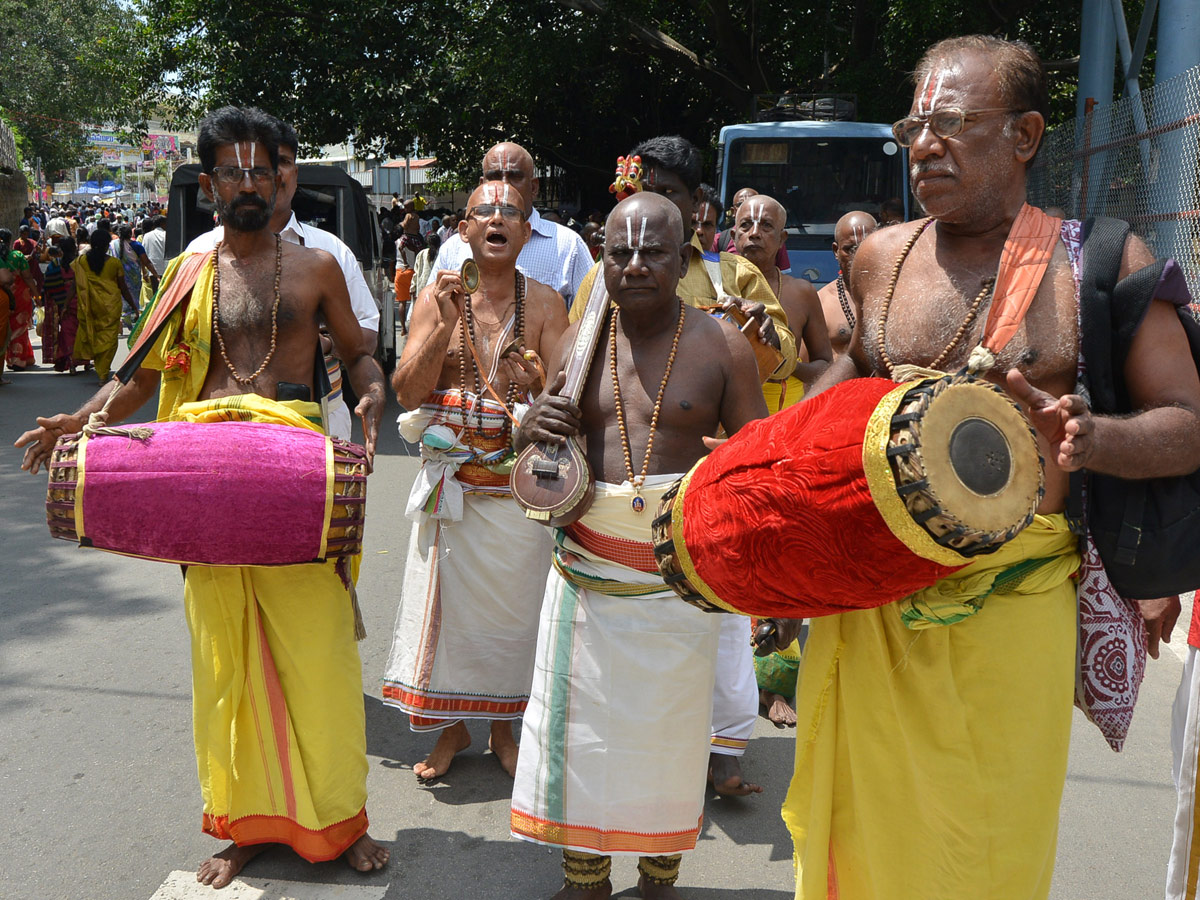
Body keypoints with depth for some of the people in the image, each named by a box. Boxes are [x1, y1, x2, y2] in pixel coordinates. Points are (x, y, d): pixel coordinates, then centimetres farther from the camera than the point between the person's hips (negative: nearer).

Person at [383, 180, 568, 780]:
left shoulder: (545, 304, 1)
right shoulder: (436, 298, 2)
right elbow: (407, 392, -5)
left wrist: (534, 384, -23)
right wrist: (445, 325, -15)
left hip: (521, 481, 0)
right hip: (451, 479, 1)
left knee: (513, 601, 7)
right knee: (450, 600, 6)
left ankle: (505, 726, 28)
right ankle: (451, 727, 25)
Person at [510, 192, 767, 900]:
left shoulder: (721, 345, -3)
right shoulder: (579, 341, 6)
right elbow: (543, 462, 13)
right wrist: (534, 430, -10)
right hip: (587, 567, 3)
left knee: (669, 727, 9)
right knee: (583, 719, 9)